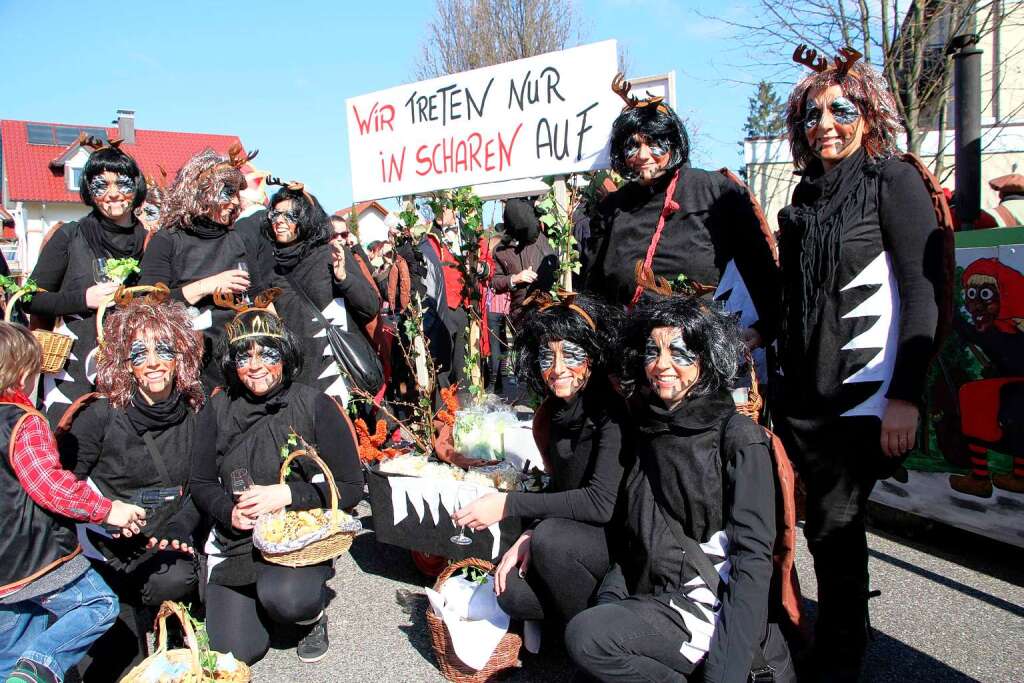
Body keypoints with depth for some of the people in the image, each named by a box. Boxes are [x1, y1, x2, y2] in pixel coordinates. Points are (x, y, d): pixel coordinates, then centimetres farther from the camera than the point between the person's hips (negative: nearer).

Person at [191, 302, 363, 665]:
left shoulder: (315, 406, -8)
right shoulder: (218, 409, 1)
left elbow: (350, 488, -7)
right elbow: (201, 483, 9)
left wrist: (287, 494, -19)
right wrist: (229, 511, -12)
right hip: (235, 540, 3)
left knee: (284, 598, -32)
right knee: (234, 651, -7)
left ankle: (314, 612, 6)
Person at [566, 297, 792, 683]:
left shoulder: (738, 436, -7)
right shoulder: (645, 428, 12)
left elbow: (753, 557, -13)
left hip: (715, 610, -6)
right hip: (655, 600, 6)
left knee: (585, 636, -25)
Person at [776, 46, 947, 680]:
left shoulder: (893, 181, -4)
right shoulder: (805, 197, 13)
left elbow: (925, 291, -12)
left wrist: (906, 395, -18)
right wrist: (780, 381, 15)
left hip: (865, 393, -5)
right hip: (805, 395, 5)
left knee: (834, 527, -1)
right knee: (829, 526, 10)